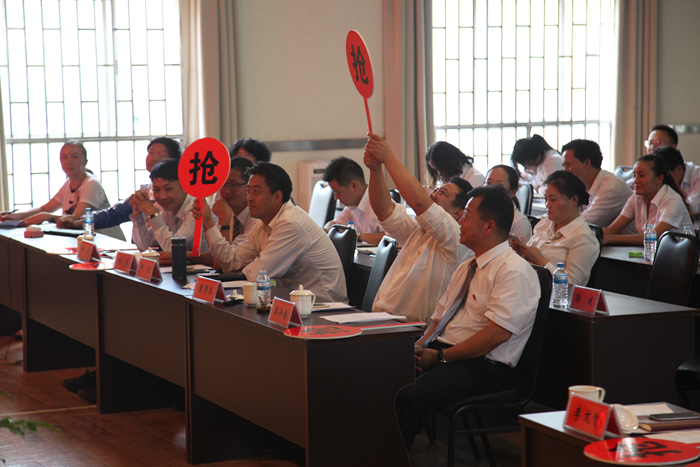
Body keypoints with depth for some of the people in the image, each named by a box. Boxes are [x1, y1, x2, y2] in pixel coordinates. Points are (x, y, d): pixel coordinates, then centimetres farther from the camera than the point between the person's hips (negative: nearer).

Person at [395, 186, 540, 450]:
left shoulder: (514, 271, -8)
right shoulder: (465, 269, 23)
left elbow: (496, 333, -18)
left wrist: (441, 356, -16)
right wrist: (419, 348, -1)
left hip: (481, 368, -8)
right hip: (438, 354, 8)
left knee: (407, 397, -33)